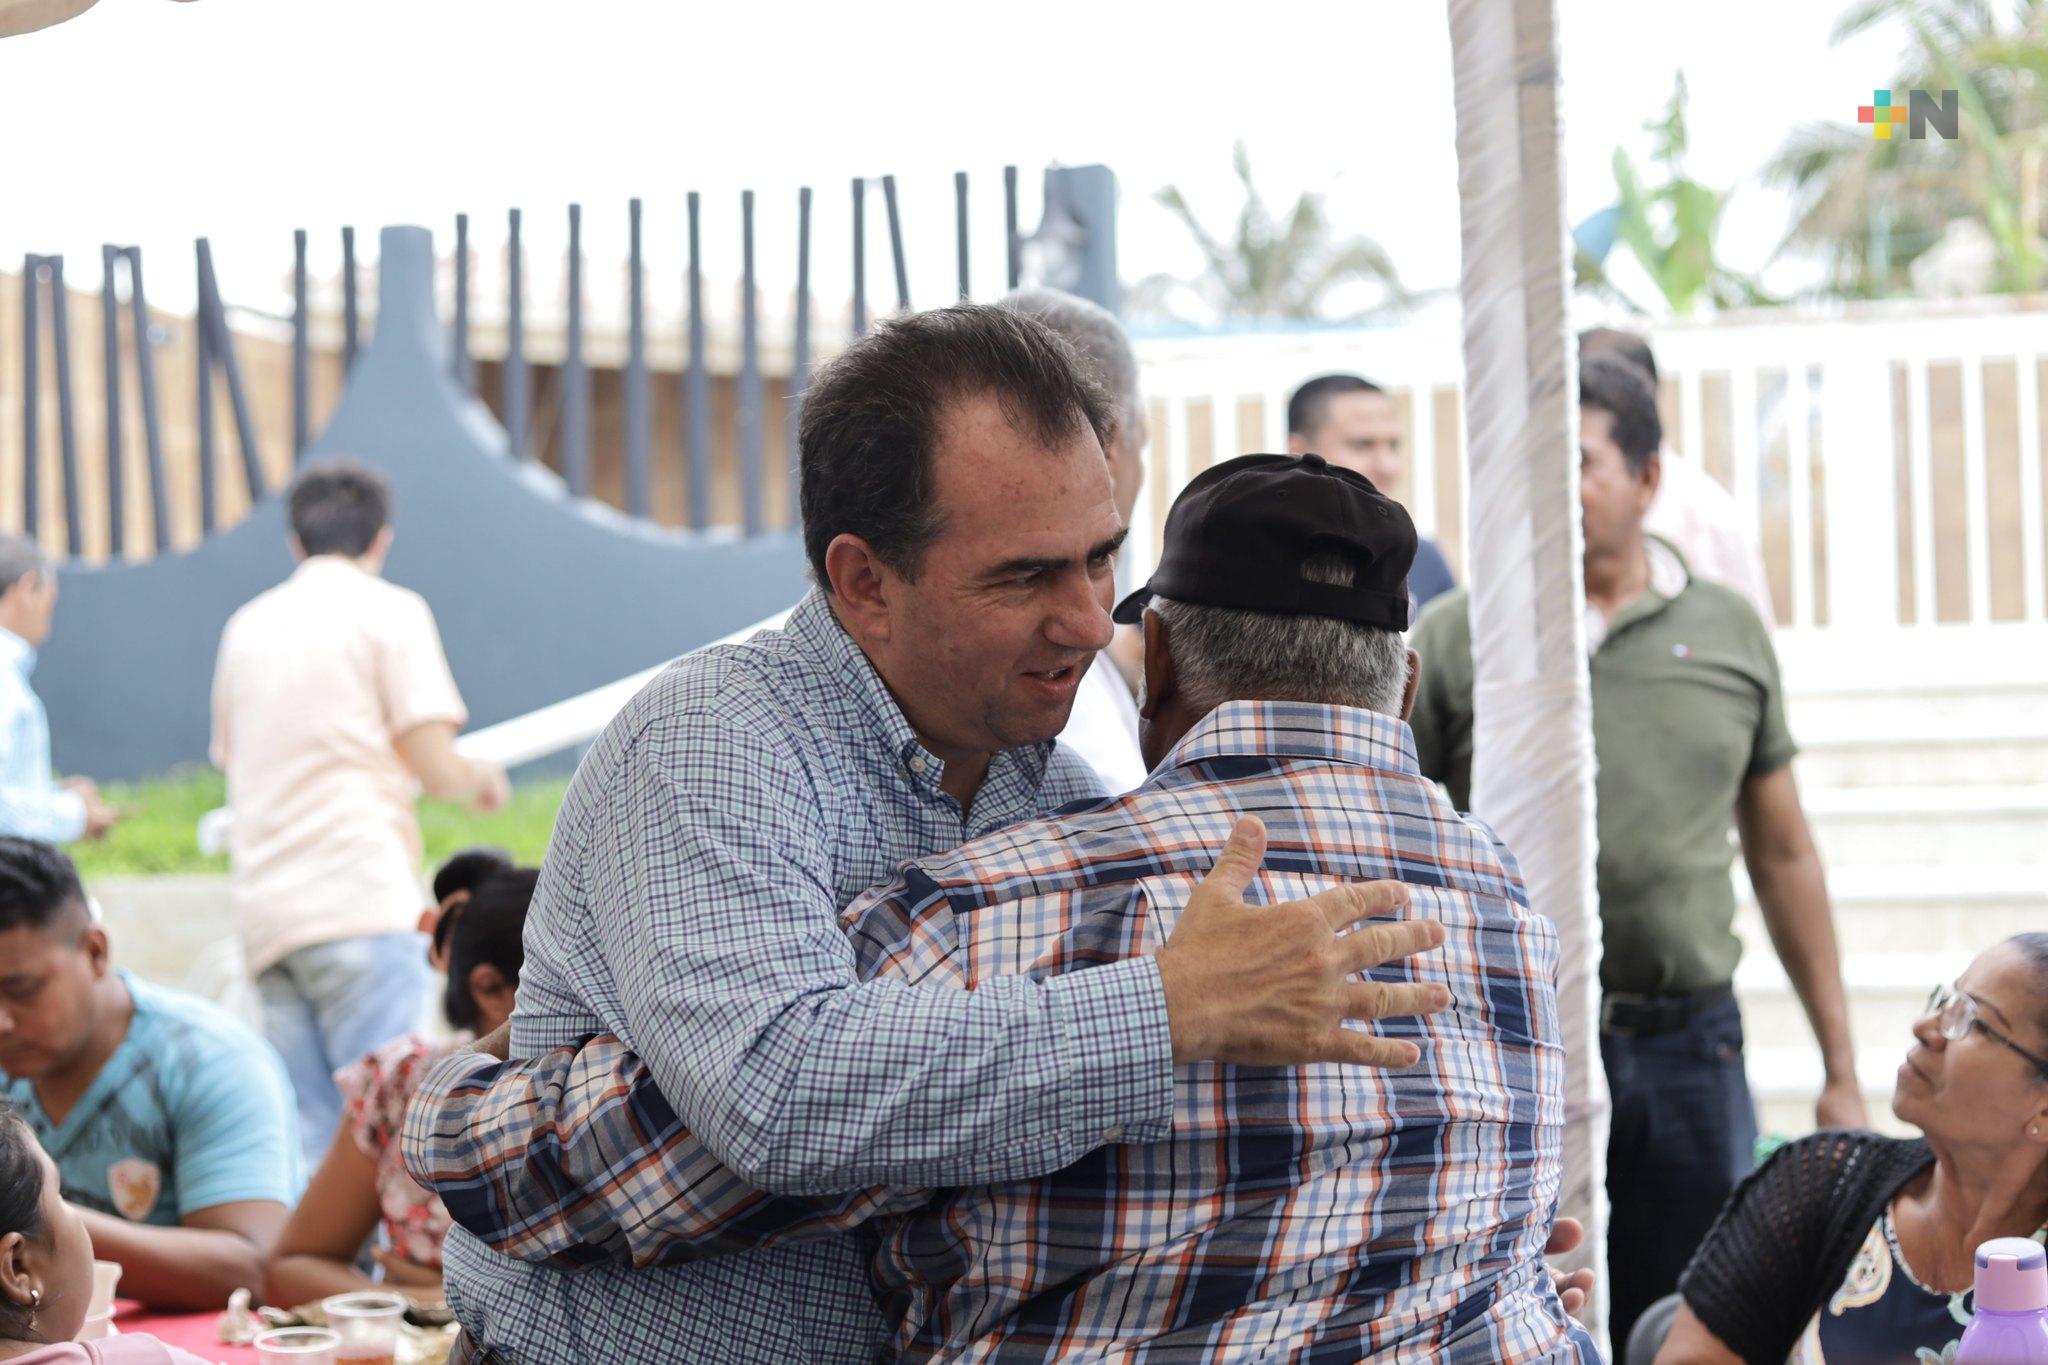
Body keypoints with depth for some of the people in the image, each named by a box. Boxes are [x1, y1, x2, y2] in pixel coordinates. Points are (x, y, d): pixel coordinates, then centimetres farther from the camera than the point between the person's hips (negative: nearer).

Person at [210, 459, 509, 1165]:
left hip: (265, 913, 5)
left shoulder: (245, 626, 19)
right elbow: (436, 768, -5)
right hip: (362, 900, -5)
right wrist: (480, 776, 17)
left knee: (309, 1139, 3)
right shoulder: (390, 611, 3)